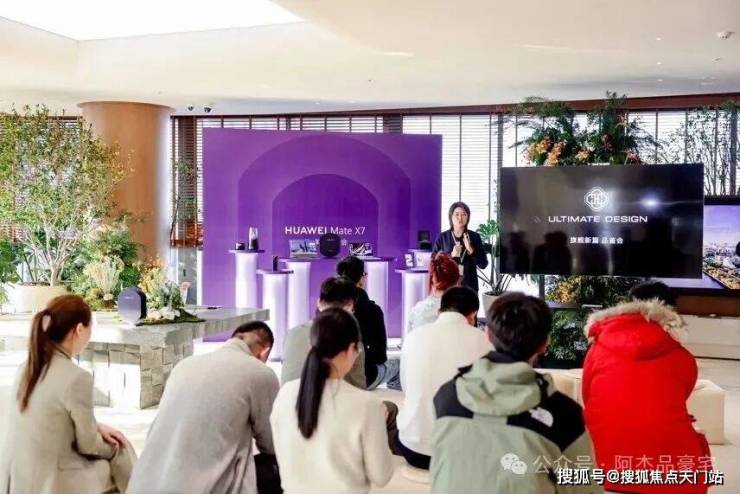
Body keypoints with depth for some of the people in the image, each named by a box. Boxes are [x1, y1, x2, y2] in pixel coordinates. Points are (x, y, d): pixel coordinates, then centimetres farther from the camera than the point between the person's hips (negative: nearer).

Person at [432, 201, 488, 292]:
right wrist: (451, 255, -14)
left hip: (469, 286, 0)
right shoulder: (442, 237, 1)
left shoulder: (475, 236, 2)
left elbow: (483, 264, 1)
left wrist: (471, 250, -15)